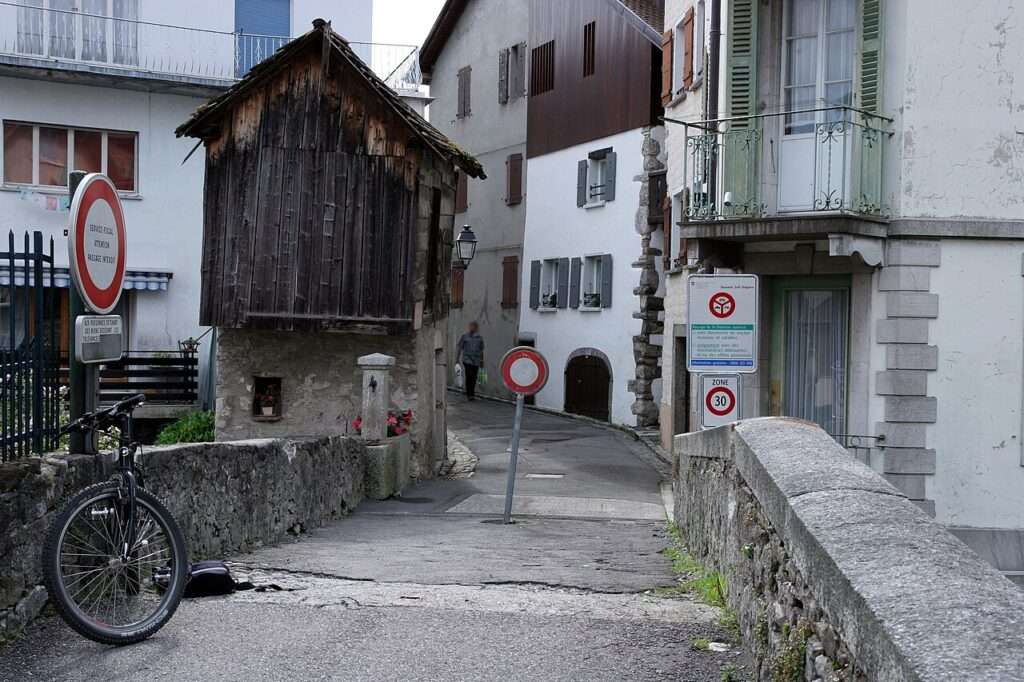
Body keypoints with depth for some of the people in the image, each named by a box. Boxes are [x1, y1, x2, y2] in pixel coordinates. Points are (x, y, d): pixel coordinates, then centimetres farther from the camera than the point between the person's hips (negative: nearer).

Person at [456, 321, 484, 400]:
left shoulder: (479, 338, 9)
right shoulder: (464, 336, 2)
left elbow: (481, 350, 15)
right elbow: (460, 348, 4)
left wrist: (482, 361, 14)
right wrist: (457, 358, -1)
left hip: (476, 361, 3)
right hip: (467, 359, -3)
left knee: (474, 378, 3)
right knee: (468, 376, -14)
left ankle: (472, 394, 13)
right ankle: (469, 394, -12)